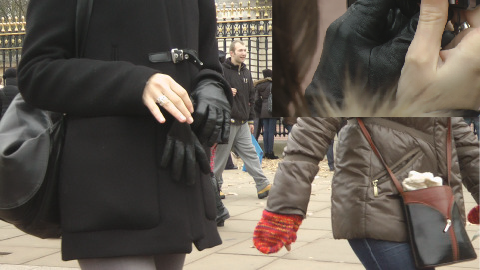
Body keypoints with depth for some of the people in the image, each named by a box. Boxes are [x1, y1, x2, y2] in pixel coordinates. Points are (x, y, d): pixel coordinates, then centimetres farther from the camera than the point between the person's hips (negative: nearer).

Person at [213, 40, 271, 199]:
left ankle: (263, 185, 3)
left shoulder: (246, 73, 15)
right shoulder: (221, 70, -8)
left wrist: (251, 120, 18)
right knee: (220, 156, 2)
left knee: (250, 153, 4)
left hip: (243, 123, 6)